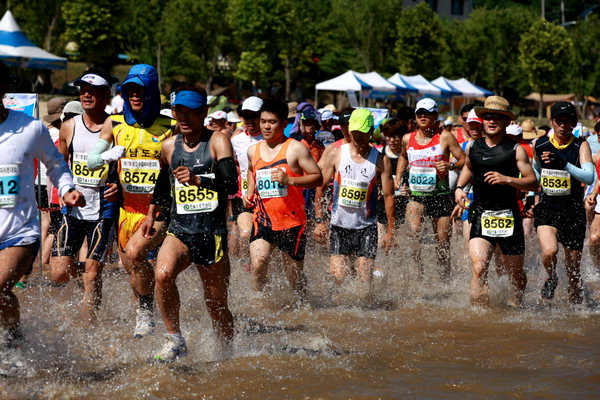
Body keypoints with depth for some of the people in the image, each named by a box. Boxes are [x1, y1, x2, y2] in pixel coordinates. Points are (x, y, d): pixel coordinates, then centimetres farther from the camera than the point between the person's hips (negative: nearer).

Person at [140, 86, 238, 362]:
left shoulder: (217, 142, -4)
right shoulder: (169, 147, 10)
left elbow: (231, 185, -18)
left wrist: (198, 180, -32)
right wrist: (151, 215, 31)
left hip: (212, 233, -3)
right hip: (179, 229, 3)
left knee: (217, 304, 5)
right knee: (162, 274, -27)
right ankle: (175, 339, -14)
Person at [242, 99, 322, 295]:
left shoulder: (295, 149, -6)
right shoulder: (253, 151, 10)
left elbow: (318, 178, -9)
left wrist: (289, 180, -22)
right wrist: (249, 193, 13)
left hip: (291, 220, -3)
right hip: (262, 219, 3)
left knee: (295, 275, 7)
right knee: (258, 264, -19)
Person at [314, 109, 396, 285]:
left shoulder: (380, 161, -3)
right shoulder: (336, 154, 0)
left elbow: (389, 196, -1)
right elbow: (320, 187, 3)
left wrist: (390, 231, -4)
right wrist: (319, 221, -3)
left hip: (366, 227, -1)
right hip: (339, 225, 1)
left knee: (365, 279, -7)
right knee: (337, 276, -8)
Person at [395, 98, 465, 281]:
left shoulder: (445, 137, -4)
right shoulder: (408, 139, 6)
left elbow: (464, 160, -3)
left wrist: (450, 165, -22)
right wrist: (398, 177, 14)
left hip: (441, 196, -1)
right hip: (416, 195, 2)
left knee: (443, 244, 3)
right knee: (414, 232, -25)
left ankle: (445, 281, 19)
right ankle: (419, 273, -14)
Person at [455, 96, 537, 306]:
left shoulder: (515, 150, -3)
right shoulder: (473, 147, 8)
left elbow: (533, 182, -6)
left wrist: (507, 179, -20)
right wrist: (459, 188, 14)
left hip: (508, 216, -1)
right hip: (480, 216, 2)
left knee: (515, 273, 13)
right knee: (479, 268, -20)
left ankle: (517, 305, 43)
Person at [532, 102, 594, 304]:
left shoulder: (581, 146, -6)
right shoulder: (540, 145, 2)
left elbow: (589, 177, -22)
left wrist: (564, 163, -31)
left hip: (573, 212, -1)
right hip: (547, 209, 1)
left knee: (573, 270, 6)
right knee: (549, 251, -26)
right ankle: (551, 279, 6)